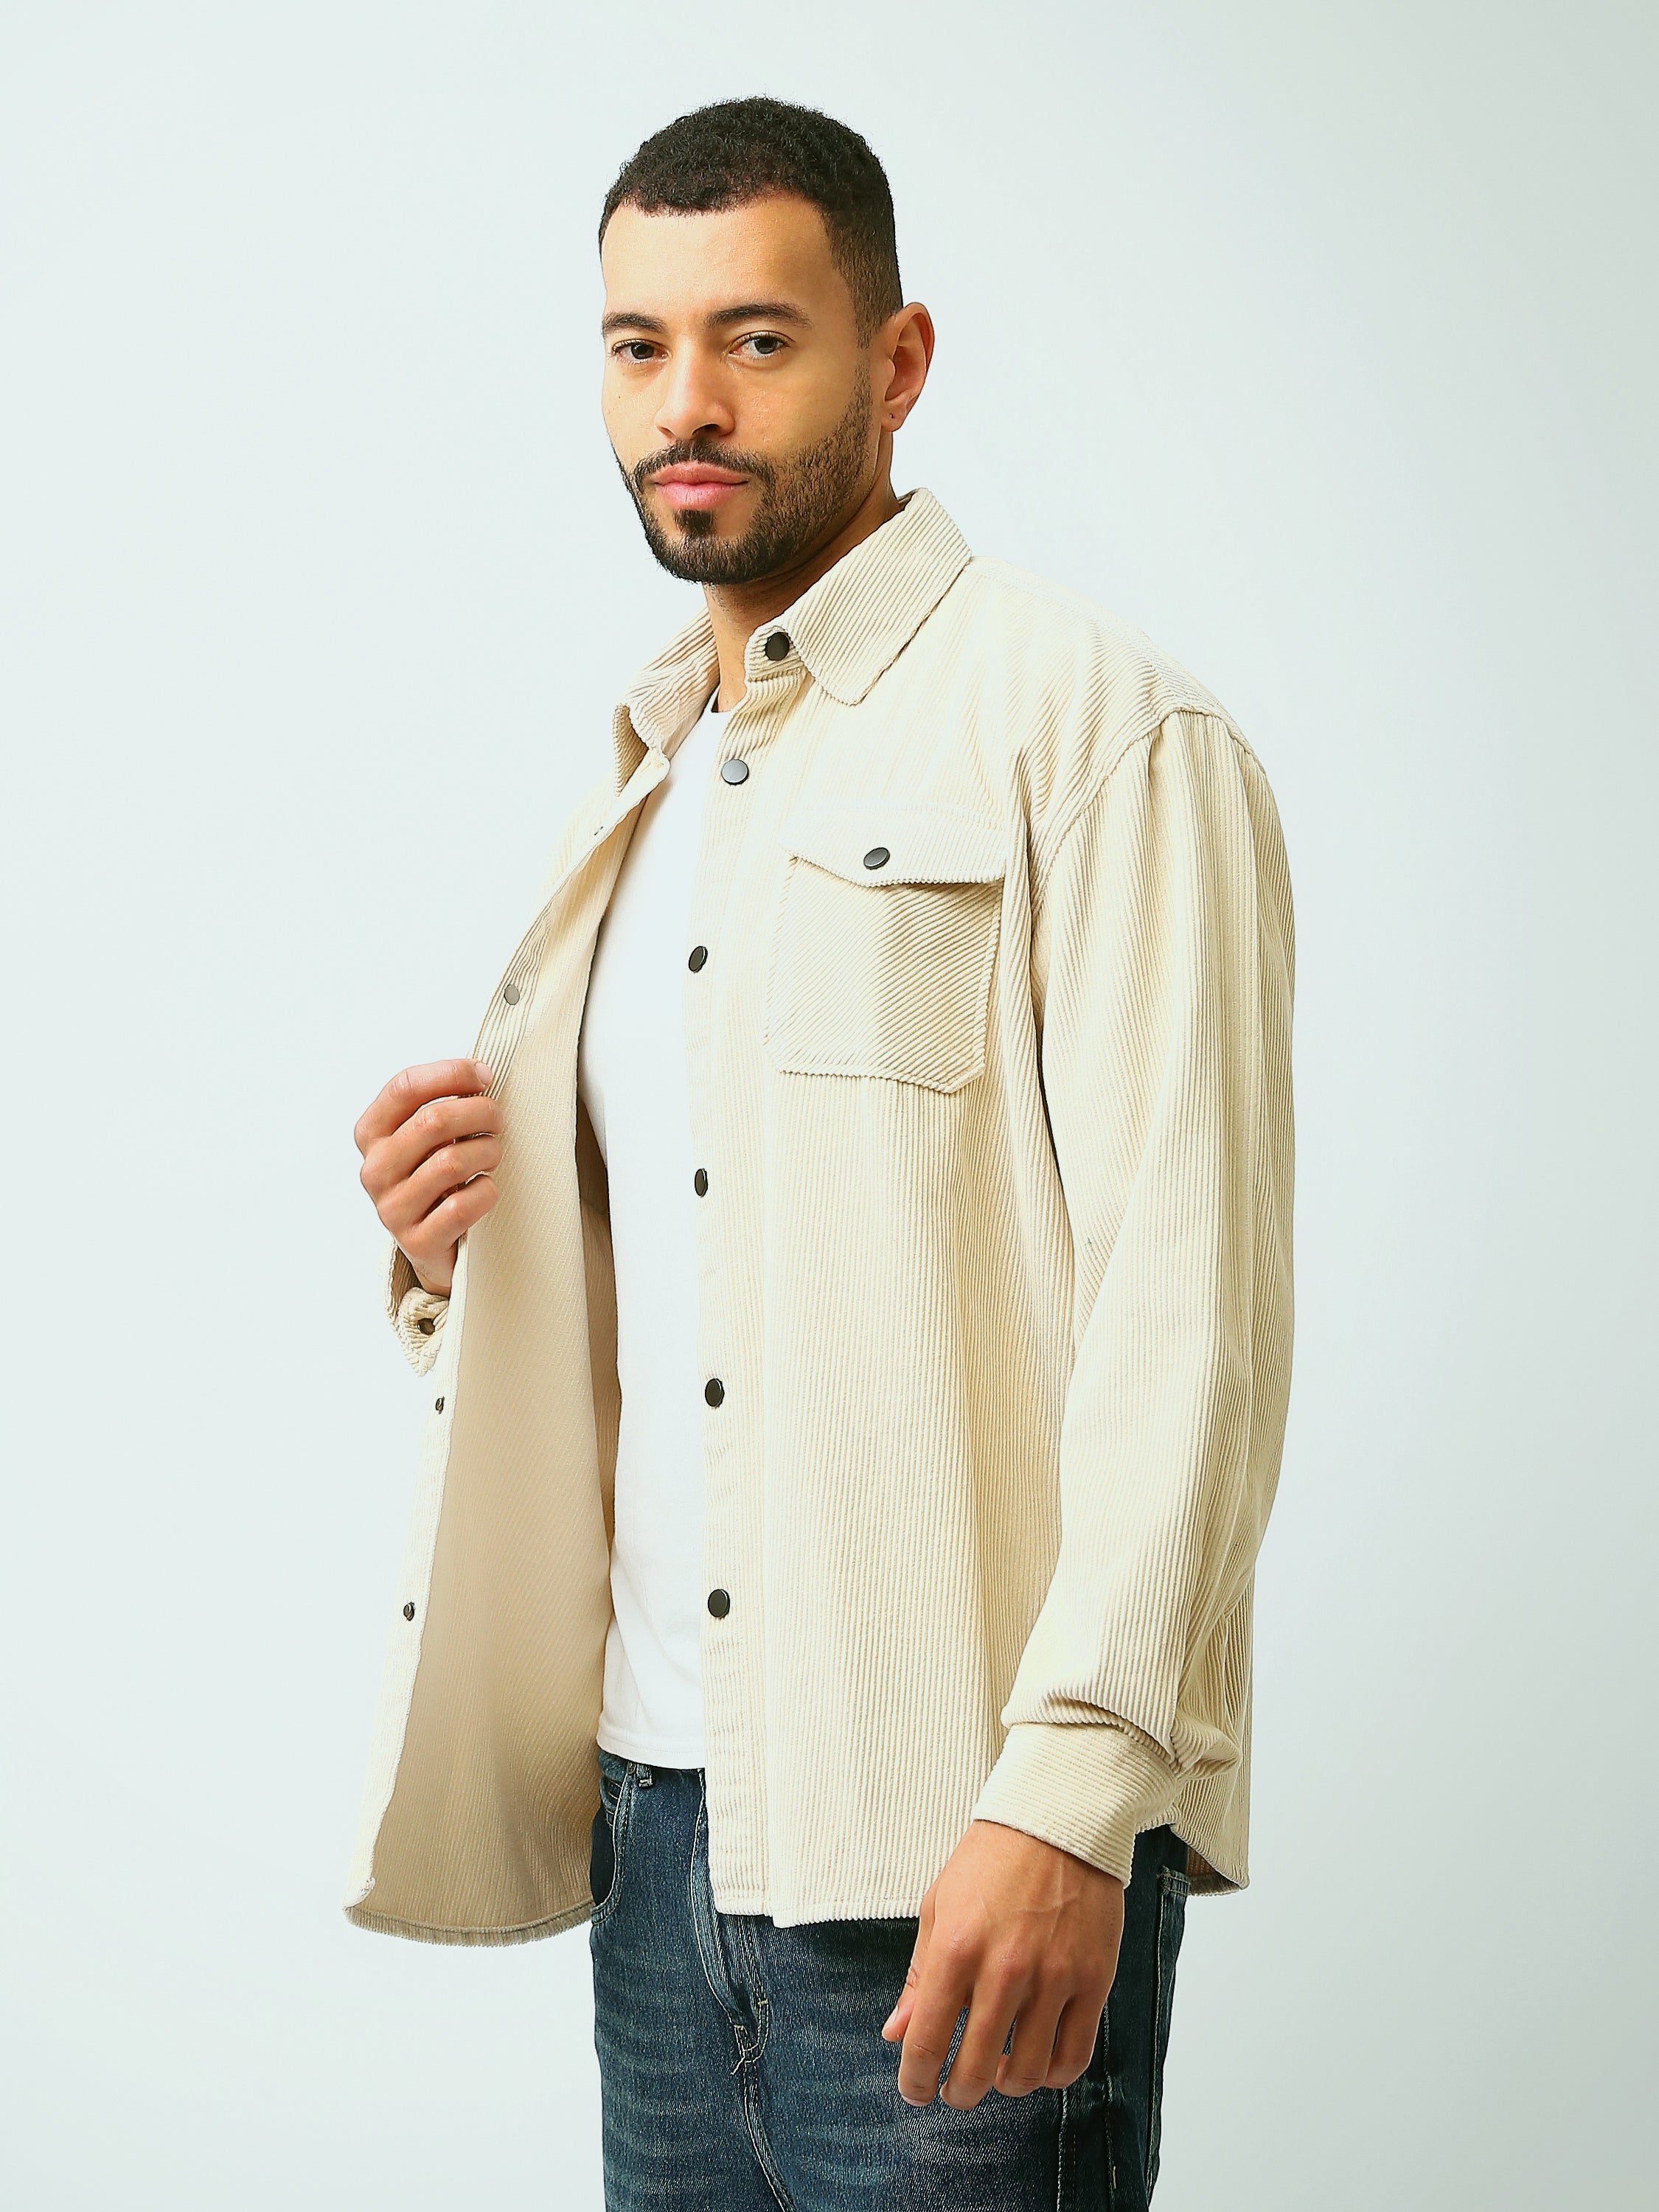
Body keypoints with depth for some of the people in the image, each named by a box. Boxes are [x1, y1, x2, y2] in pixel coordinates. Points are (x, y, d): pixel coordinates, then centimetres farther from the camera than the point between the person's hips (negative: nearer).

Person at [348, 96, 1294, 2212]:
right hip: (661, 1802, 7)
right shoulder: (639, 786, 17)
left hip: (955, 1838, -7)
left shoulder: (1089, 723, -6)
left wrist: (1068, 1793, -22)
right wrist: (453, 1251, 3)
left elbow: (1187, 1301, -14)